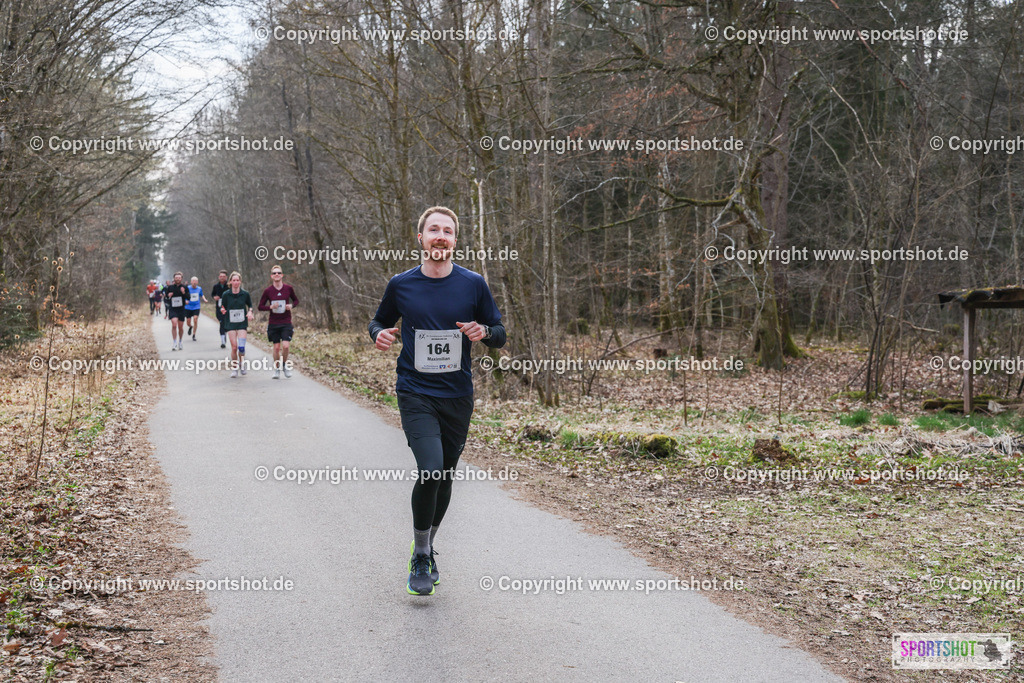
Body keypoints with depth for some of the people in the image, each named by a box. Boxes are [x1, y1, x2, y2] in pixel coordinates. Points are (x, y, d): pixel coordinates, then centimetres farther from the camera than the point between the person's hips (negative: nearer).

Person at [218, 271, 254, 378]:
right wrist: (222, 311, -18)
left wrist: (250, 311, -6)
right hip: (230, 324, 0)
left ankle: (242, 364, 13)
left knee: (241, 347, -14)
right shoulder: (225, 294, -2)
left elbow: (250, 305, 14)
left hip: (242, 323, 0)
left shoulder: (245, 294, -1)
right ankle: (234, 369, 11)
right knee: (234, 347, -6)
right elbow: (223, 308, 4)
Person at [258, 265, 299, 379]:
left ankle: (285, 365, 13)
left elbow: (296, 300, 13)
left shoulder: (288, 288, -3)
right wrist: (270, 307, -16)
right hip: (273, 324, 0)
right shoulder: (268, 291, -4)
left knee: (285, 346, -13)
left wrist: (292, 305, -9)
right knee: (276, 347, 3)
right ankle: (276, 369, 20)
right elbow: (260, 306, 2)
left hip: (286, 323, 0)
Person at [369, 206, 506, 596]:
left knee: (445, 478, 11)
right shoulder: (400, 285, 0)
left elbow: (500, 336, 8)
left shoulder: (473, 284, 0)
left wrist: (484, 332, -15)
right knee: (431, 471, -19)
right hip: (415, 394, -2)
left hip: (458, 396, 2)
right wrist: (379, 333, -7)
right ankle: (420, 558, 1)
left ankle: (426, 548, 36)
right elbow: (380, 320, 17)